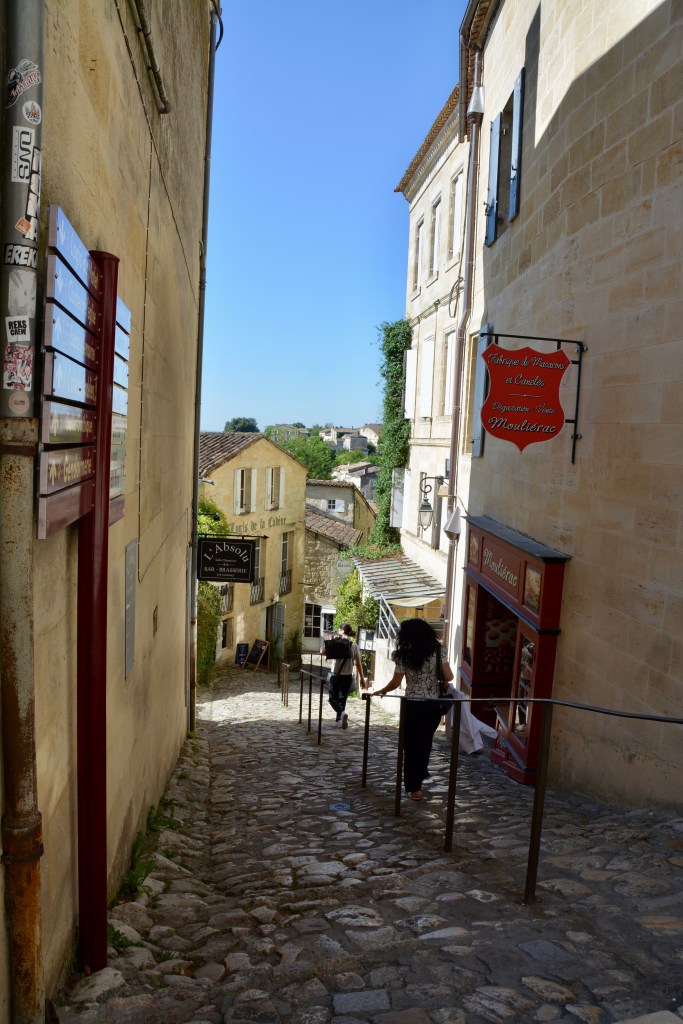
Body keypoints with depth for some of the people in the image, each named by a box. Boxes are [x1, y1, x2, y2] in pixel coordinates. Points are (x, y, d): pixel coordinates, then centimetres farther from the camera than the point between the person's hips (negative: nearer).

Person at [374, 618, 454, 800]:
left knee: (411, 745, 9)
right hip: (433, 705, 2)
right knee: (425, 743, 20)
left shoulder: (403, 655, -6)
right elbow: (449, 677, -6)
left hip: (413, 706, -2)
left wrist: (381, 691, 12)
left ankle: (414, 787, 10)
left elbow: (396, 682, -4)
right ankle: (419, 777, 36)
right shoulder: (437, 651, -3)